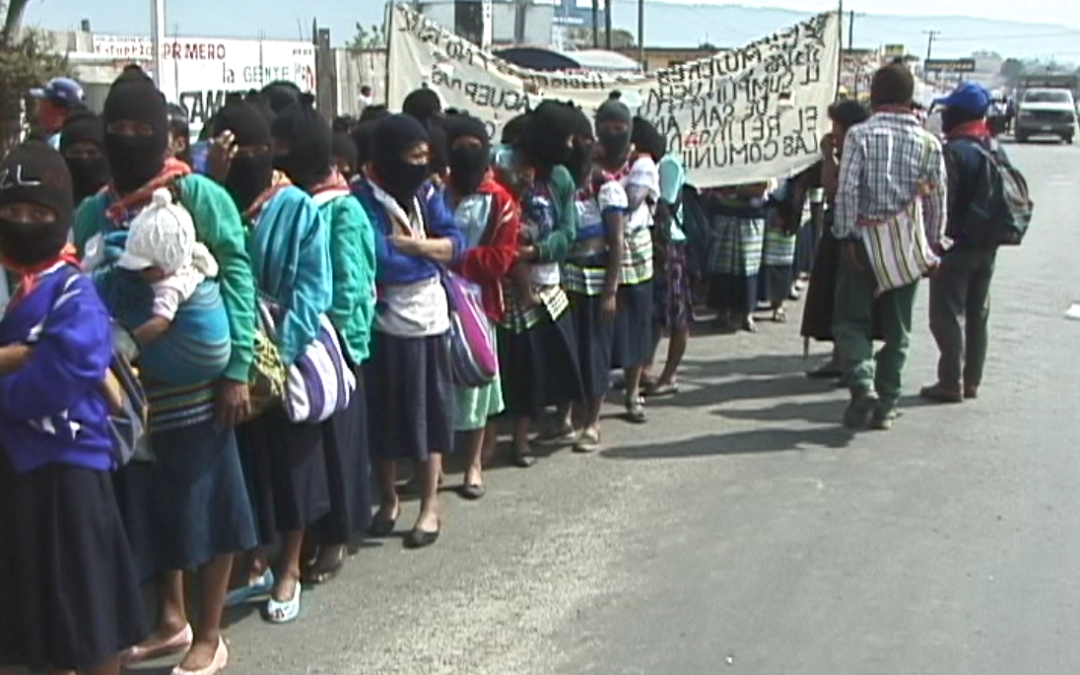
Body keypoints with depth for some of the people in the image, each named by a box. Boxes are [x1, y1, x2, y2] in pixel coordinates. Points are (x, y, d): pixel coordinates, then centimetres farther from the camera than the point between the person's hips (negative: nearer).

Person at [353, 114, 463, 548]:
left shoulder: (425, 193, 6)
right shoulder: (364, 199, -12)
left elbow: (455, 242, -1)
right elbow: (380, 261, -21)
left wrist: (412, 244, -16)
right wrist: (430, 253, -7)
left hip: (428, 318, 4)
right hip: (384, 321, -4)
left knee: (430, 411, 7)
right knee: (384, 414, 9)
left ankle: (430, 508, 17)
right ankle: (388, 501, 28)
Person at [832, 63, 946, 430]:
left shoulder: (860, 135, -7)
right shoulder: (929, 143, 2)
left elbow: (847, 189, -15)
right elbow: (937, 200, 2)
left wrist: (846, 237, -10)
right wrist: (932, 246, 11)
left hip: (864, 242, -3)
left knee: (851, 320, 6)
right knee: (898, 328, 11)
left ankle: (863, 384, -15)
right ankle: (886, 405, 13)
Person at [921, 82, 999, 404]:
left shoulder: (955, 151, -17)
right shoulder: (994, 149, 9)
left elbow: (942, 201, -21)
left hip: (957, 245, -8)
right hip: (987, 245, 8)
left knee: (947, 315, -1)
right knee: (977, 314, 14)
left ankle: (950, 383, 0)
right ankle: (972, 380, 20)